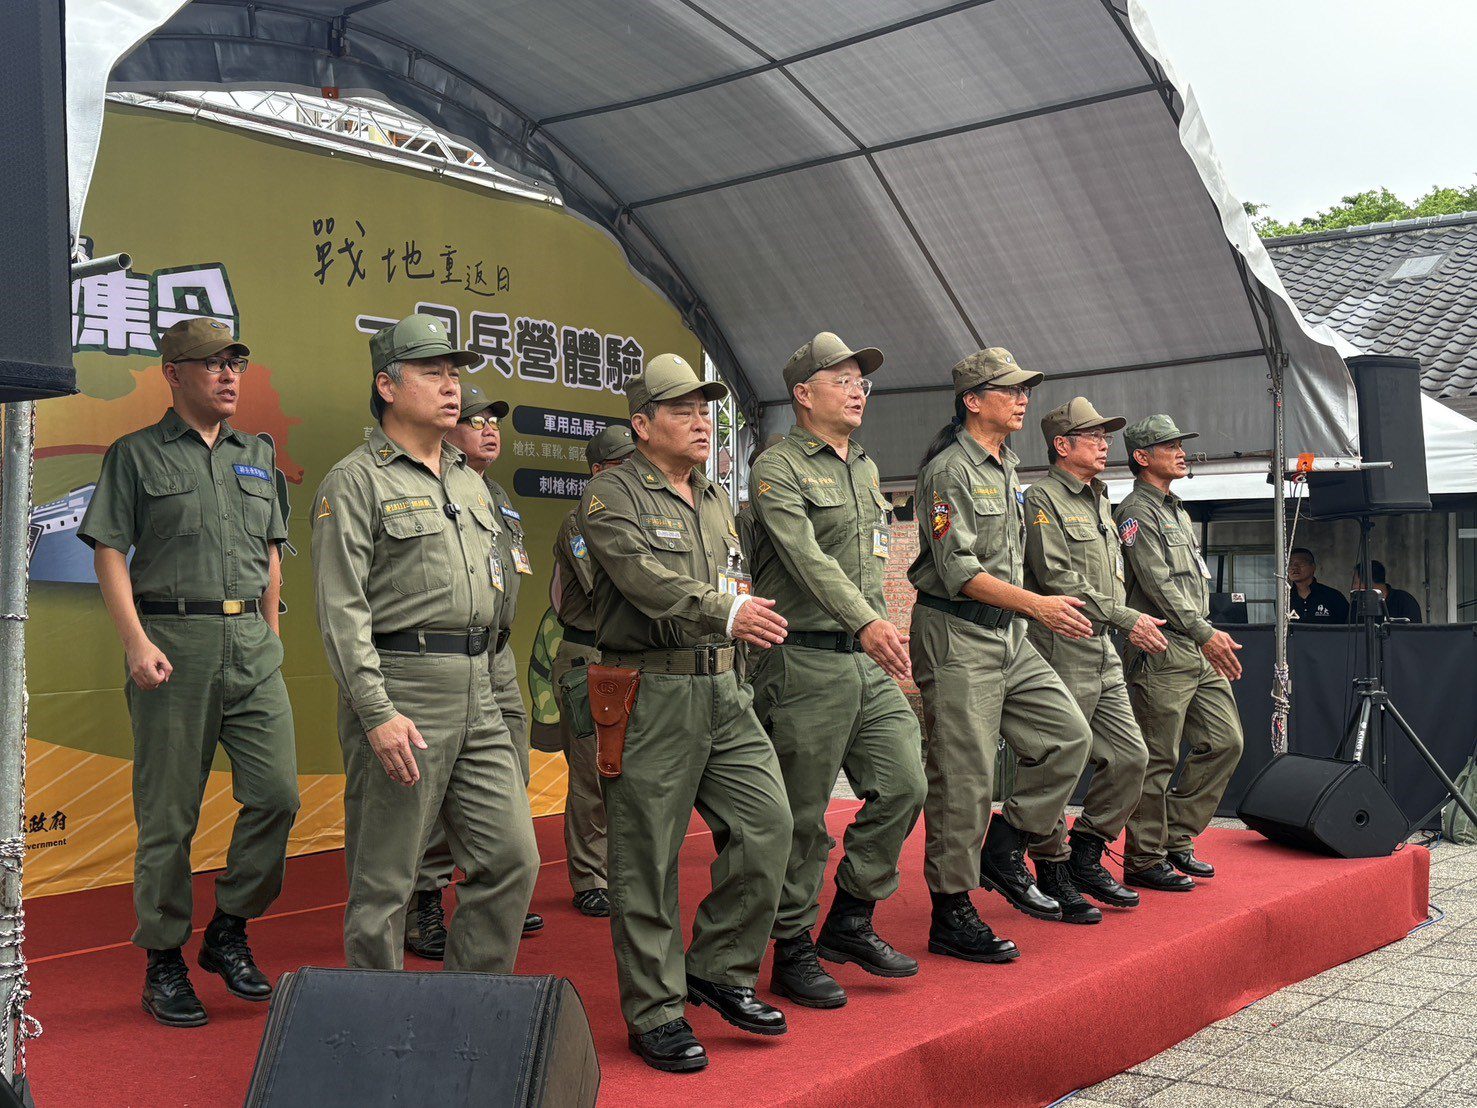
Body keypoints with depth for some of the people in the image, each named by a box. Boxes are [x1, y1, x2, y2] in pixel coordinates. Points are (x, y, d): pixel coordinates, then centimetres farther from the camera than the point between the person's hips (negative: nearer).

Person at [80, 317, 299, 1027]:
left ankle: (229, 931, 16)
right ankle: (163, 961, 14)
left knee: (276, 793, -3)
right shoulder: (137, 454, 3)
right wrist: (137, 643, -12)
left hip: (253, 643, 4)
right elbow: (110, 553, -3)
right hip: (174, 641, -4)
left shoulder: (256, 456, 17)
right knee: (168, 814, 1)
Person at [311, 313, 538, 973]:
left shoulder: (470, 482, 19)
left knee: (511, 858, 7)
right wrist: (378, 713, -20)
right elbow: (342, 609, -13)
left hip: (477, 692, 8)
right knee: (384, 882, 1)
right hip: (399, 688, -7)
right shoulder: (355, 482, -5)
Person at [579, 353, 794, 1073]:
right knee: (647, 858, 0)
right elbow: (644, 577, -21)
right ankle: (655, 1011, 12)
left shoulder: (713, 501, 19)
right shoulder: (613, 494, -5)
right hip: (650, 695, -7)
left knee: (767, 823, 1)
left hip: (722, 690, 7)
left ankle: (720, 969, 18)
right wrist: (725, 612, -27)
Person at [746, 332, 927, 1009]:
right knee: (803, 816, 0)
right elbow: (807, 558, -23)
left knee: (903, 785, 4)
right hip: (807, 664, -8)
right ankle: (794, 953, 13)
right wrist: (866, 623, -35)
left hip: (870, 661, 8)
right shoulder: (779, 469, -7)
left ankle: (850, 921, 20)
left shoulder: (866, 470, 19)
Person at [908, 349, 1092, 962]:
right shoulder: (949, 470, -12)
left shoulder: (1006, 467, 16)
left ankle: (1003, 853, 18)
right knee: (964, 779, -5)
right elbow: (958, 571, -19)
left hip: (1008, 635, 9)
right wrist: (1038, 605, -21)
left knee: (1069, 736, 5)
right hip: (957, 638, -9)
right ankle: (952, 916, 5)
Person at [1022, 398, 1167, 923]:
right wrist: (1127, 619, -15)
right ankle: (1053, 874, 9)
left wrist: (1132, 625, 12)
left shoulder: (1100, 502, 20)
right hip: (1062, 653, -9)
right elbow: (1058, 579, -17)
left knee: (1131, 757, 7)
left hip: (1103, 652, 9)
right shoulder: (1044, 498, -8)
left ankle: (1086, 857, 20)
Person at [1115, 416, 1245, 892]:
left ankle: (1176, 839, 17)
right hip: (1161, 653, -9)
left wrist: (1212, 637, 17)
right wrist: (1204, 633, -19)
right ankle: (1144, 861, 4)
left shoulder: (1178, 511, 22)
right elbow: (1158, 585, -16)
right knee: (1157, 761, -5)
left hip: (1199, 654, 10)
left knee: (1225, 742, 8)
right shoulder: (1136, 511, -7)